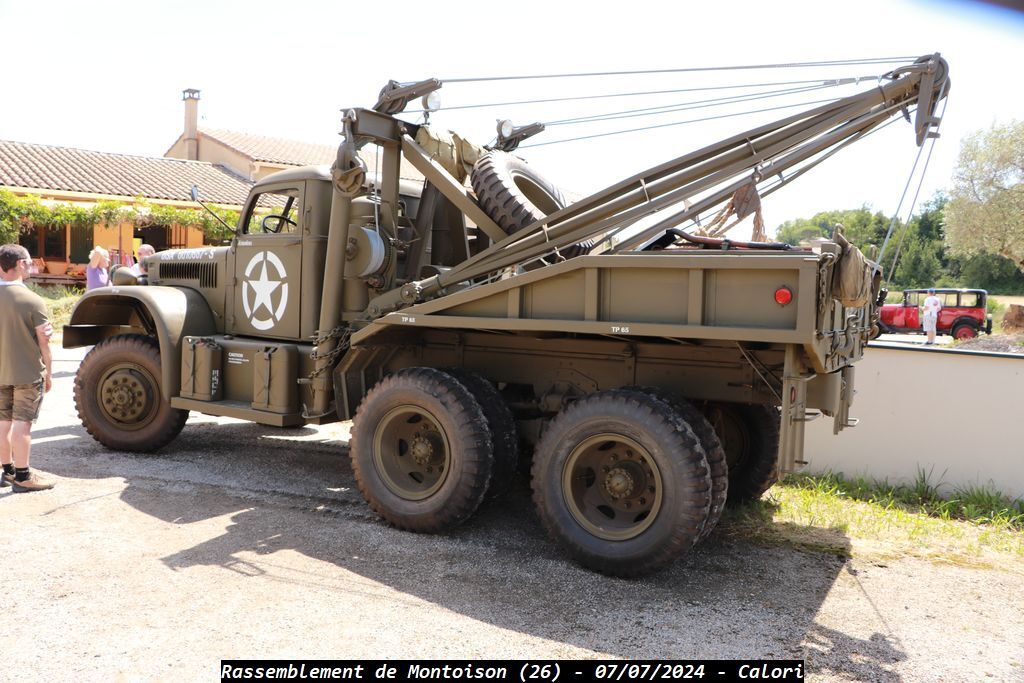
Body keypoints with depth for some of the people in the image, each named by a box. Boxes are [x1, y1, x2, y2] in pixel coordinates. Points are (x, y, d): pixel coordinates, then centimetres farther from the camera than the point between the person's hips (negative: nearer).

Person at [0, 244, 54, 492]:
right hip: (28, 373, -5)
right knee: (22, 423, 0)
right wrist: (49, 373, -2)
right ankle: (22, 476, 6)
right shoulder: (32, 299, -16)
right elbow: (43, 341, -11)